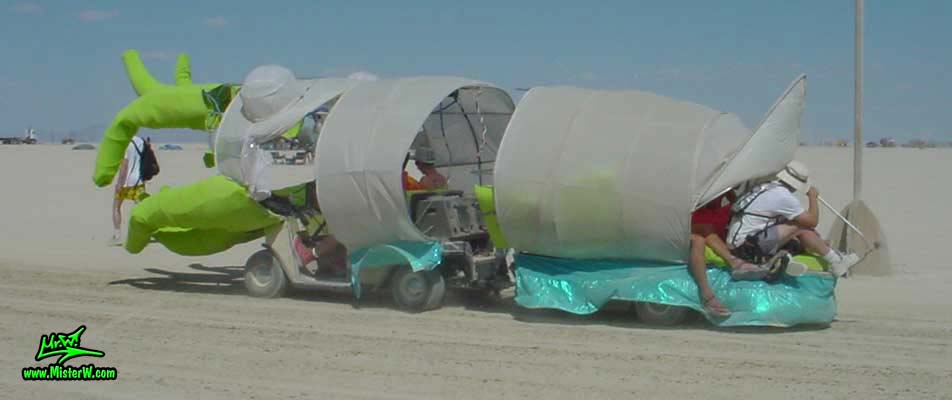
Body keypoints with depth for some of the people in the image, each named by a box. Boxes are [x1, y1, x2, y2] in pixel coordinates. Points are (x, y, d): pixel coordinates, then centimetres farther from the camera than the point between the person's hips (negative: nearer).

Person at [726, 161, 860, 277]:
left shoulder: (768, 188, 11)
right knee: (800, 227, -9)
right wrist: (812, 197, 8)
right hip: (747, 246, -9)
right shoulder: (784, 196, -16)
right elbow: (812, 221, -7)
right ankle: (836, 262, 3)